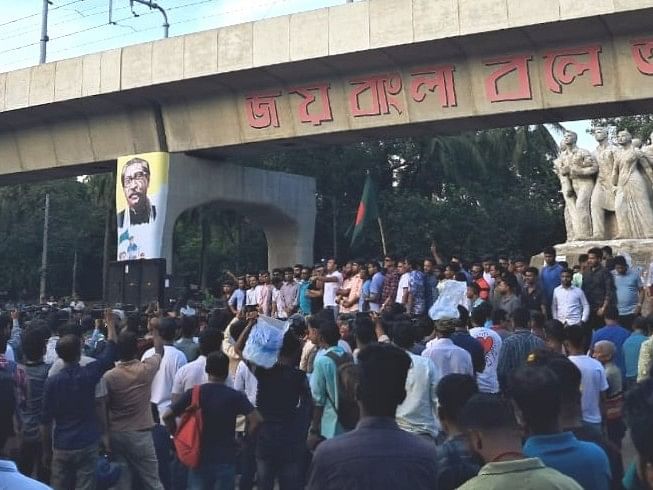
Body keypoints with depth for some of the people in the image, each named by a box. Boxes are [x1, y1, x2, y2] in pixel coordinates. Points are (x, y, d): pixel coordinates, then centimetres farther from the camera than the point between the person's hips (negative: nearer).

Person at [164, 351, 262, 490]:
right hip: (226, 458, -1)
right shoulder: (235, 396, -7)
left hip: (199, 458, 2)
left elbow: (167, 415, -7)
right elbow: (256, 419, -18)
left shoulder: (193, 393, -2)